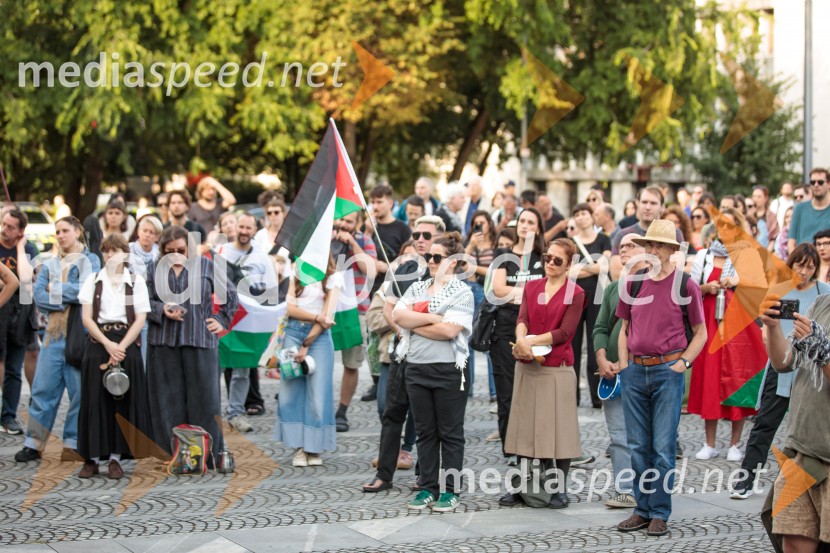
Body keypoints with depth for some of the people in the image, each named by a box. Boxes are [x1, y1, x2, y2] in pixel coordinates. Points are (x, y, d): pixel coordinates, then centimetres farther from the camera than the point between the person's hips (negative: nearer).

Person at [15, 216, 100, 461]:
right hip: (54, 331, 4)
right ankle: (33, 443, 5)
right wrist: (66, 300, -10)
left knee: (80, 390, -1)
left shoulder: (89, 260, 4)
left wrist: (56, 290, -2)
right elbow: (38, 295, 2)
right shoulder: (49, 264, 16)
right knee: (43, 388, 1)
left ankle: (73, 444, 5)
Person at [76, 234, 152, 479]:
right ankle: (92, 457, 2)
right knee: (95, 400, -2)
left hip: (126, 344, -1)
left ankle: (116, 457, 3)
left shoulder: (136, 282, 4)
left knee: (123, 400, -2)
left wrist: (121, 347, -13)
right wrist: (107, 344, -12)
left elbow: (140, 319, -2)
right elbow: (87, 317, 0)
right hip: (97, 343, 1)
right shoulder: (93, 281, 7)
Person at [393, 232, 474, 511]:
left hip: (448, 370, -5)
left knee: (450, 433, 3)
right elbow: (398, 315, -4)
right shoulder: (416, 289, 12)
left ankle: (451, 491, 8)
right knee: (425, 431, 10)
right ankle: (427, 488, 17)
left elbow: (450, 331, -17)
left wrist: (413, 324, -8)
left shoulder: (461, 292, -5)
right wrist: (431, 318, -13)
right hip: (416, 368, 5)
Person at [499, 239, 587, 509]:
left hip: (557, 368, -4)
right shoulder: (531, 287, 12)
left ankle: (560, 489, 6)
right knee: (525, 426, 7)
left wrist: (532, 341, -16)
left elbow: (565, 332, -10)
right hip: (527, 366, 4)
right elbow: (522, 319, -2)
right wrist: (521, 341, -22)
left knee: (558, 428, -1)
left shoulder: (575, 294, -2)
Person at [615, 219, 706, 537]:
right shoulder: (633, 284, 8)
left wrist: (683, 362, -8)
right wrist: (624, 365, 7)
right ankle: (643, 508, 17)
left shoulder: (685, 285, -2)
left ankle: (660, 514, 5)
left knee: (663, 446, -2)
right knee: (638, 445, 8)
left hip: (668, 371, -4)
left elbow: (700, 333, 4)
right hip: (635, 371, 4)